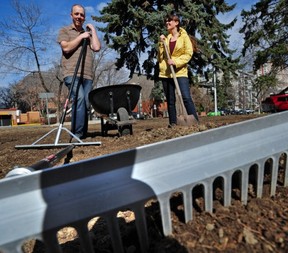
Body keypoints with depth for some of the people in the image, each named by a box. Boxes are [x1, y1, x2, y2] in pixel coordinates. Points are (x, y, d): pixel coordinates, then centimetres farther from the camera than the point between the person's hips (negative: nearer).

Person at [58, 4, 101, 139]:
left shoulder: (88, 34, 26)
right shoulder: (65, 30, 14)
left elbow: (97, 48, 7)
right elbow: (66, 48, -5)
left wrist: (93, 30, 14)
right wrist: (81, 37, 2)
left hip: (87, 75, 5)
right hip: (72, 73, -4)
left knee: (86, 104, -2)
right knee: (79, 98, -25)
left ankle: (83, 134, 5)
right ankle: (77, 134, -22)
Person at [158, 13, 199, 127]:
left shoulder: (184, 36, 5)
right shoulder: (165, 38, 15)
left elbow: (189, 53, -5)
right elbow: (160, 57, 10)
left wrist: (175, 61, -16)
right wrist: (161, 43, -1)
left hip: (180, 72, -4)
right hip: (165, 73, 4)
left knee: (186, 98, -14)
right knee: (170, 100, 5)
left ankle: (195, 122, -10)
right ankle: (173, 123, 11)